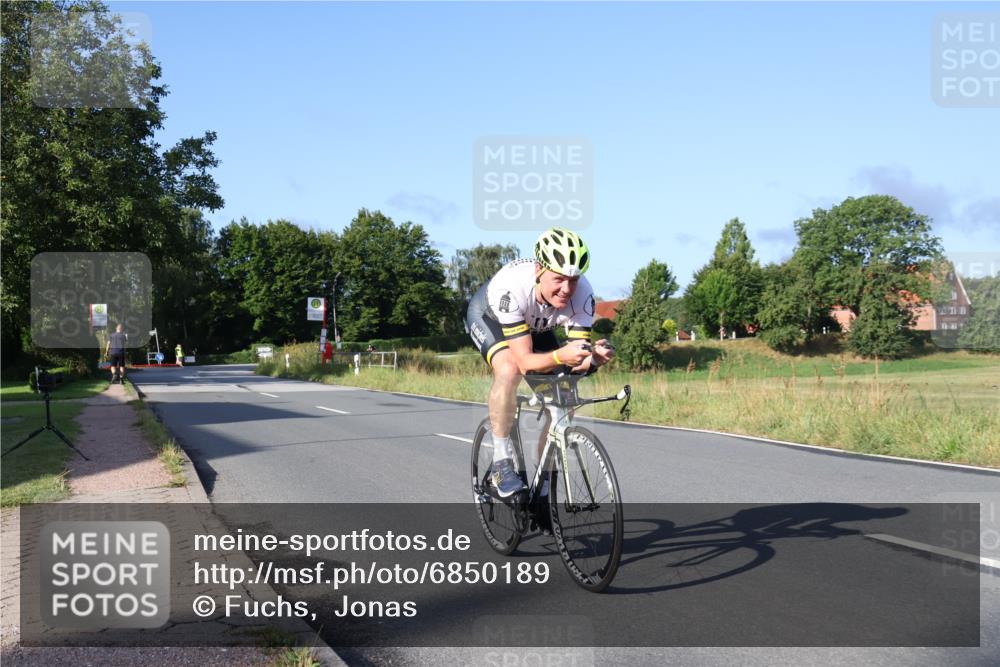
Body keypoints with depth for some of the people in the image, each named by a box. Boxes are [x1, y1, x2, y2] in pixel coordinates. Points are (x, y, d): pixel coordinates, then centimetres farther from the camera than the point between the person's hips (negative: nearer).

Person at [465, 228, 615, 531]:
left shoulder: (582, 294, -33)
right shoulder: (512, 287, -43)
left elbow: (579, 357, -30)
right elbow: (525, 362, -43)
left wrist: (594, 356, -52)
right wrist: (561, 356, -61)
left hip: (536, 324, 4)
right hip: (487, 315, -4)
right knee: (509, 370, -35)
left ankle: (541, 492, 10)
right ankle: (502, 463, -17)